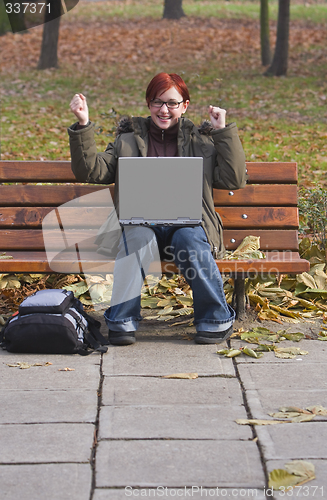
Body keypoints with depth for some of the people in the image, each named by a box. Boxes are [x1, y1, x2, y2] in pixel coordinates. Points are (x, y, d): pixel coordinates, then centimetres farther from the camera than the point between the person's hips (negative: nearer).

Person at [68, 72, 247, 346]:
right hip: (140, 222, 0)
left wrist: (224, 131, 2)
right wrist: (83, 126, -2)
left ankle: (217, 319, -19)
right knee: (138, 237, -34)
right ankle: (122, 321, -26)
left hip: (188, 223, 0)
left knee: (189, 239, -34)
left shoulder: (201, 140, 16)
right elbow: (91, 171, 8)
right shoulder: (128, 138, 17)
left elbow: (235, 180, 5)